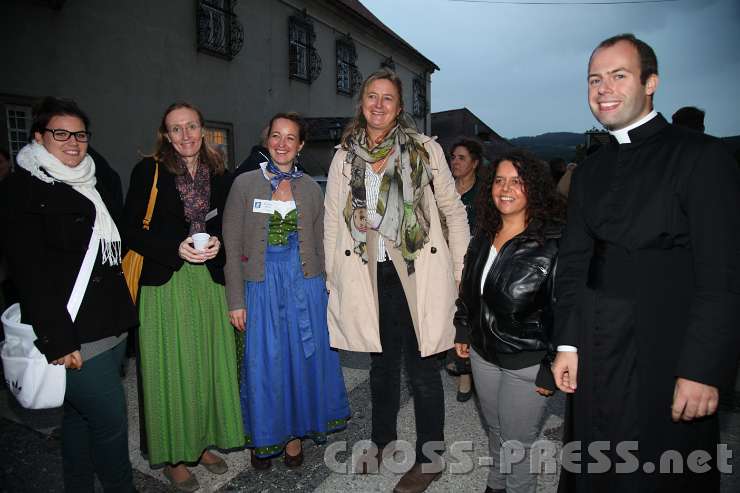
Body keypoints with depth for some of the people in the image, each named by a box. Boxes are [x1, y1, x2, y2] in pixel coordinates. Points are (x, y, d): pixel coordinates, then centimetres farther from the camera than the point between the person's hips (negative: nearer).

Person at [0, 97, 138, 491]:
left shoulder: (92, 184, 15)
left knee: (81, 414, 19)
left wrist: (124, 316, 15)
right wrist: (58, 341, -18)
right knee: (111, 422, 2)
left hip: (111, 328, 7)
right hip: (73, 337, -7)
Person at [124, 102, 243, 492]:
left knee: (210, 365, 11)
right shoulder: (149, 171, -4)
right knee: (173, 369, 3)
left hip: (209, 282, 4)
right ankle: (174, 456, 22)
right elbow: (132, 231, -5)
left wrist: (218, 243, -6)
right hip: (166, 284, -3)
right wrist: (176, 249, -17)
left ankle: (203, 442, 31)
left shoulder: (217, 173, 7)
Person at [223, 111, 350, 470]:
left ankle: (295, 433, 32)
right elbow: (232, 247, -3)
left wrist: (324, 291, 7)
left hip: (305, 287, 2)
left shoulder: (310, 188, 4)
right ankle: (265, 437, 31)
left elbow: (320, 246, 9)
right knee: (264, 363, 8)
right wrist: (236, 301, -7)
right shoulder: (245, 184, -2)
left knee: (303, 359, 10)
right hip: (261, 288, -1)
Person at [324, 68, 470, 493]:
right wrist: (334, 278, 3)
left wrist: (463, 272, -1)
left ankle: (429, 458, 26)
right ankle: (383, 441, 40)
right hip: (370, 277, 3)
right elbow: (333, 218, 7)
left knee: (422, 367, 5)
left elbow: (454, 210, 2)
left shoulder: (425, 149, -1)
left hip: (419, 274, -3)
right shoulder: (345, 156, 7)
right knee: (383, 362, 18)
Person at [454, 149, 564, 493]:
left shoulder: (553, 243, -19)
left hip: (526, 362, -6)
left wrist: (550, 370, -16)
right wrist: (463, 331, 15)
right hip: (483, 352, 6)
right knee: (494, 431, 25)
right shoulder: (483, 236, 3)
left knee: (517, 442, 11)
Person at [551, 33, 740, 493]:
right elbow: (574, 263, 9)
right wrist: (568, 344, 4)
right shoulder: (590, 170, 11)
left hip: (665, 361, -5)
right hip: (596, 359, 5)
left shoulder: (701, 156, -7)